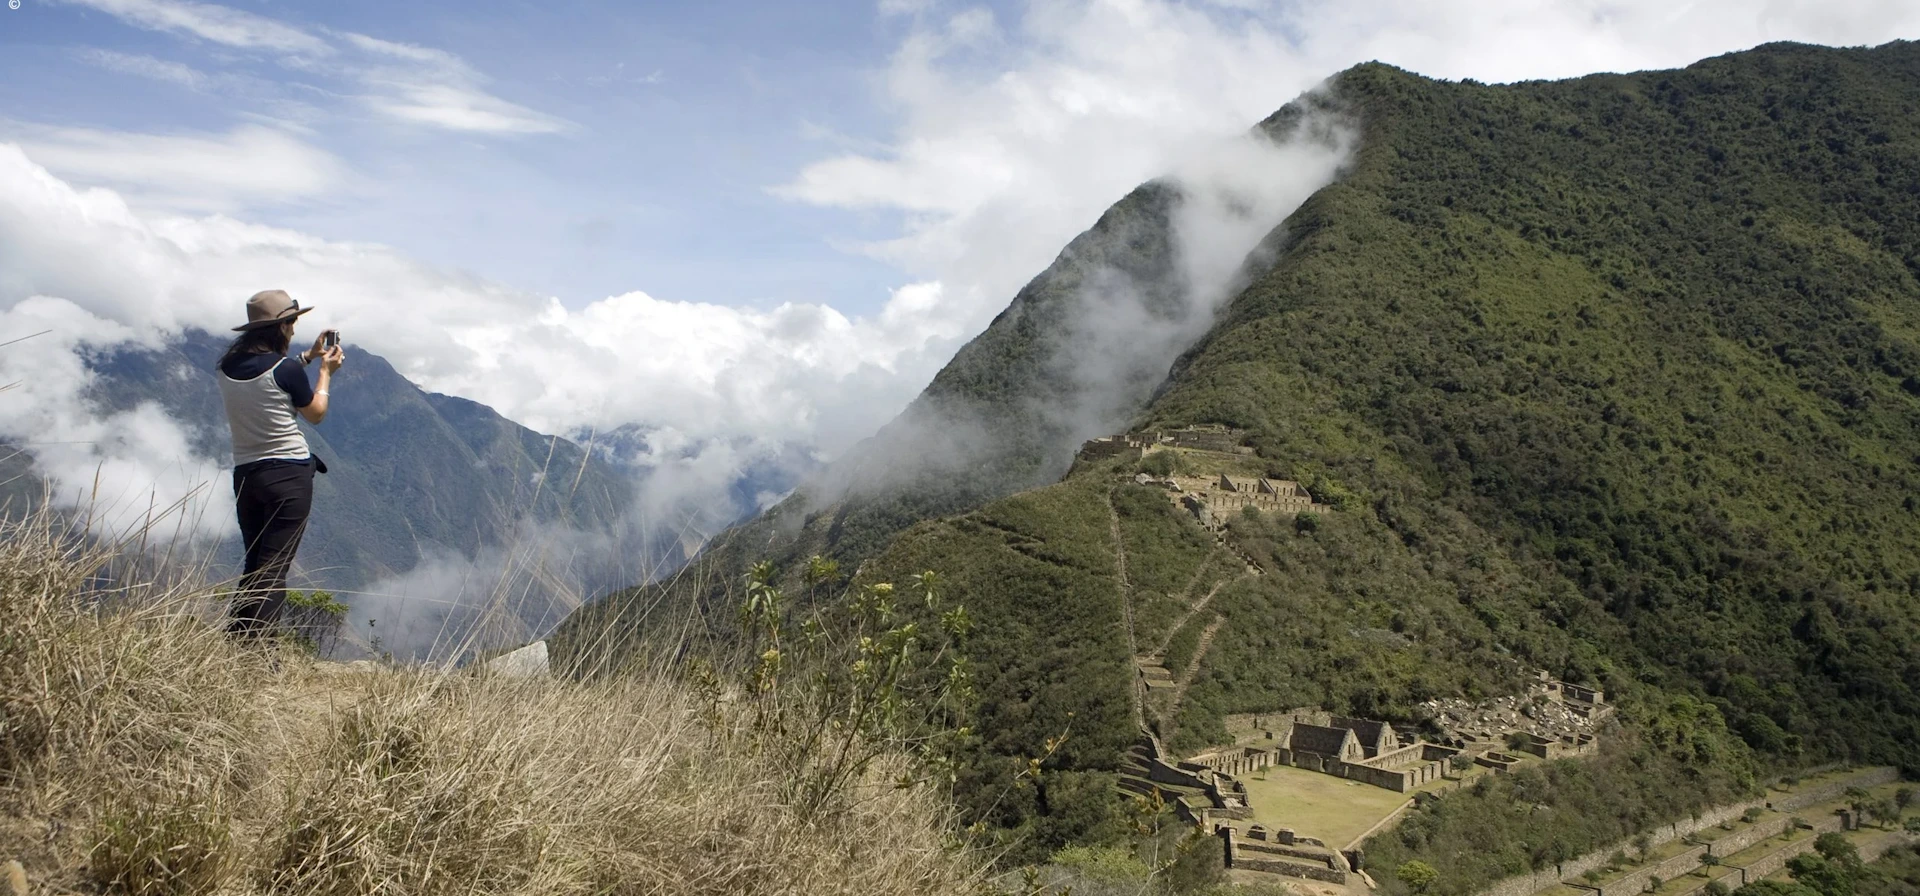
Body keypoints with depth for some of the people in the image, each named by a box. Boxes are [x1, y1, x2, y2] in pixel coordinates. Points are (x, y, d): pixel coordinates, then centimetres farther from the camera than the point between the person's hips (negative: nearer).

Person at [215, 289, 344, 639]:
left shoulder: (229, 366, 5)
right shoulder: (286, 368, -13)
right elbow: (315, 413, 2)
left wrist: (310, 356, 26)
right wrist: (326, 371, 15)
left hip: (245, 474, 7)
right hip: (289, 474, -6)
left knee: (253, 566, 17)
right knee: (274, 570, -5)